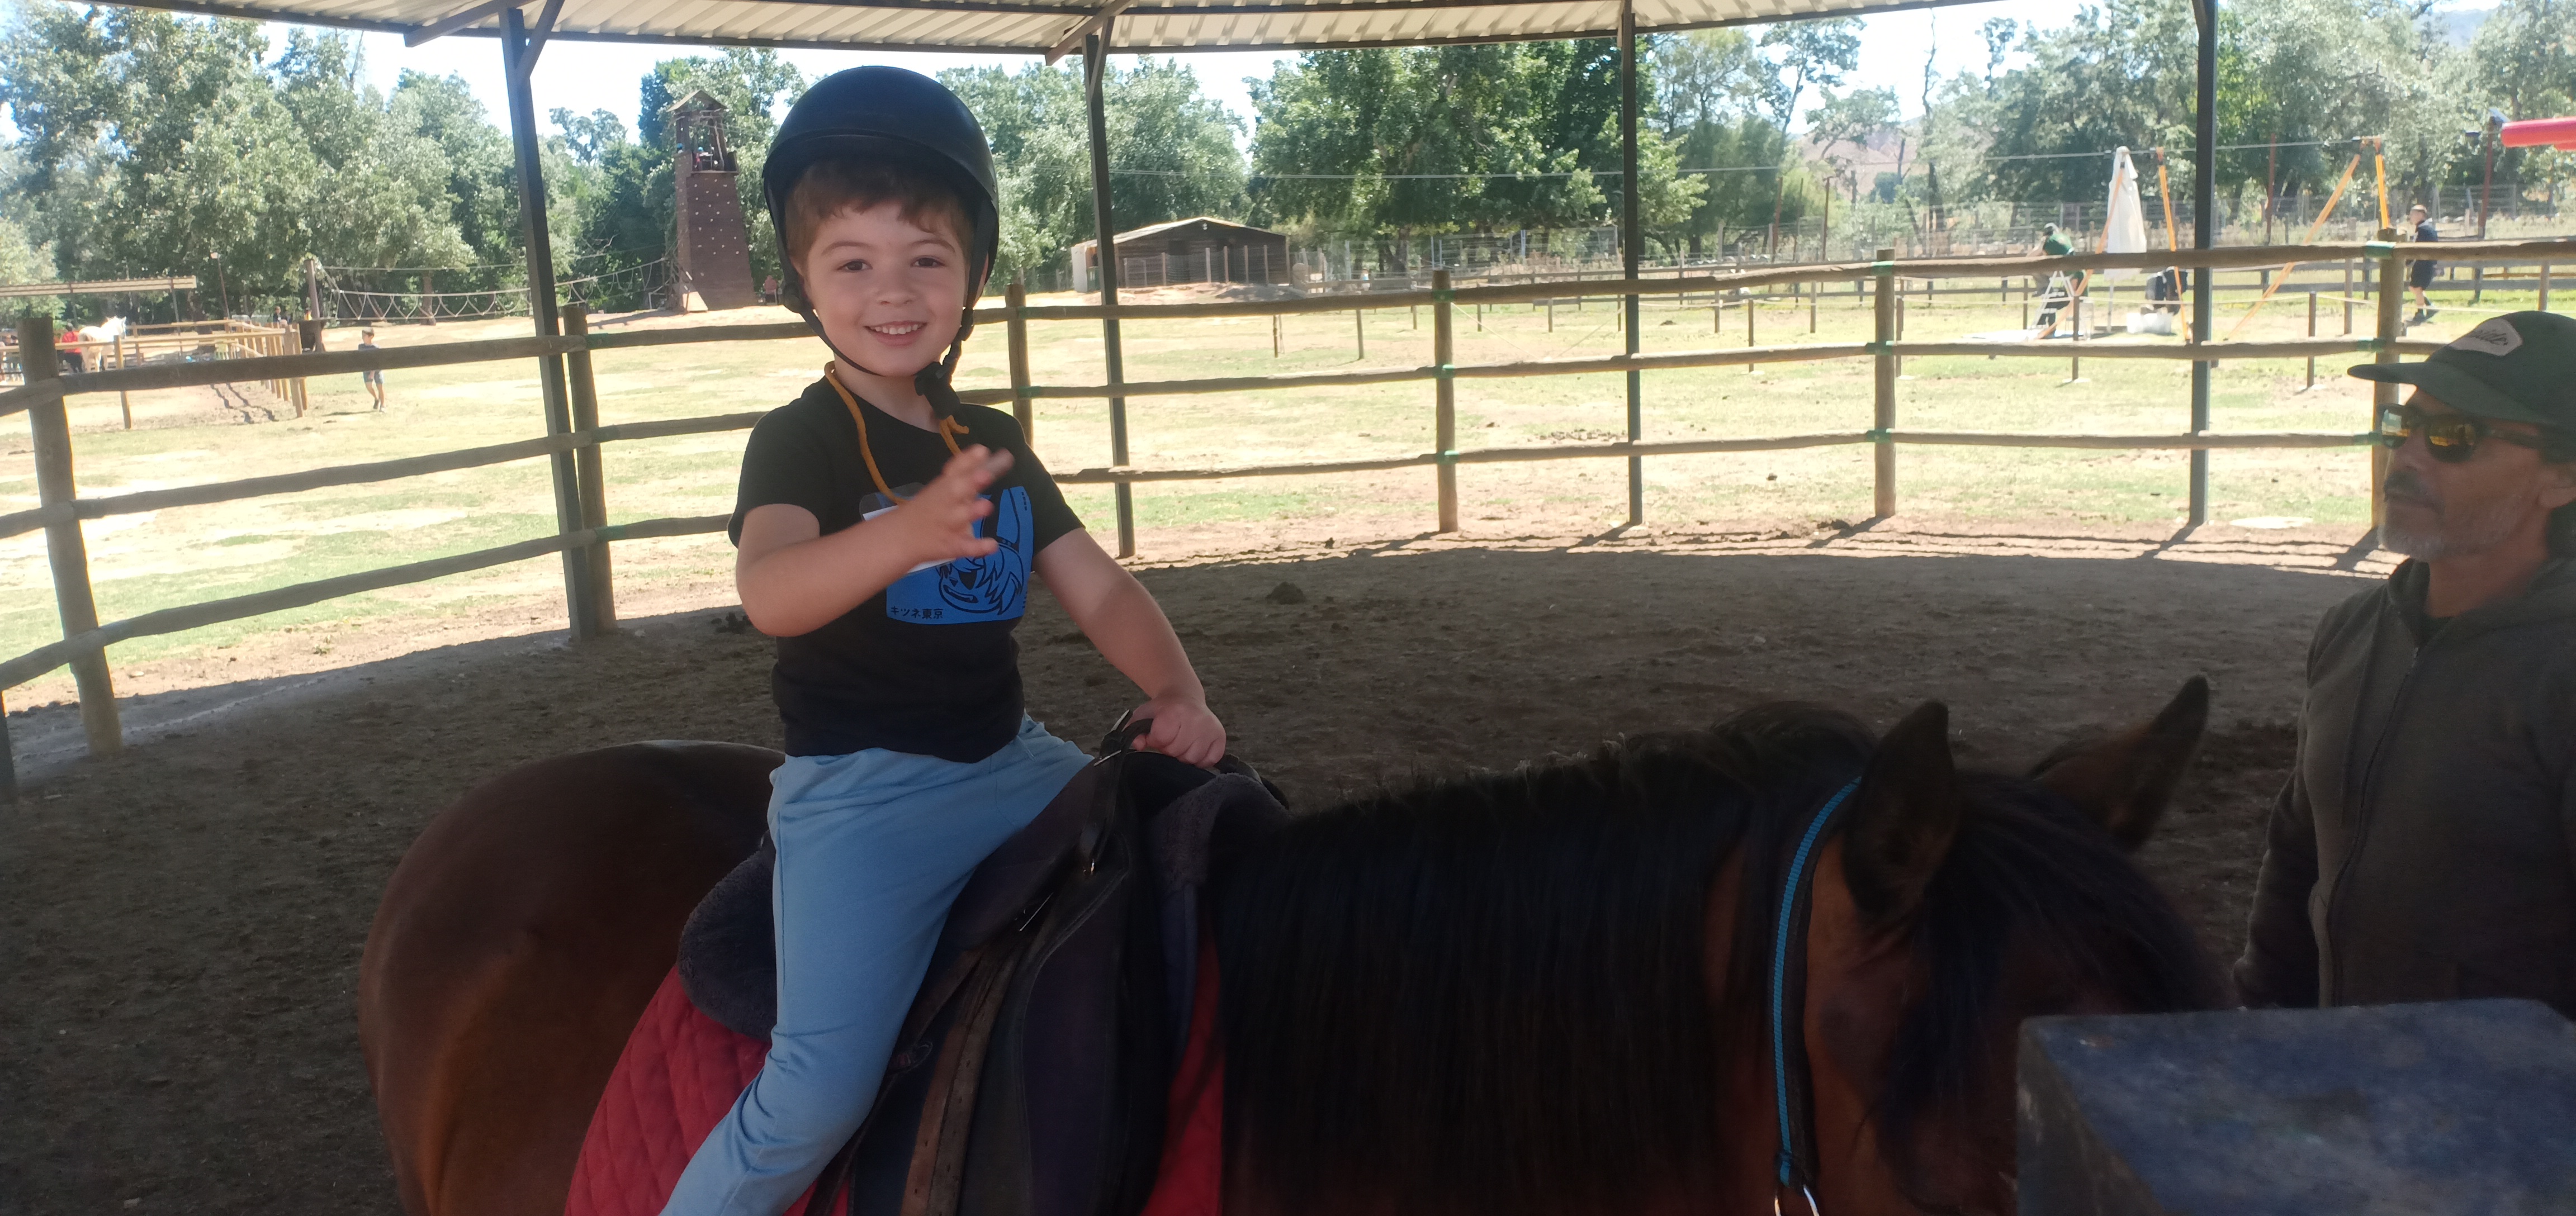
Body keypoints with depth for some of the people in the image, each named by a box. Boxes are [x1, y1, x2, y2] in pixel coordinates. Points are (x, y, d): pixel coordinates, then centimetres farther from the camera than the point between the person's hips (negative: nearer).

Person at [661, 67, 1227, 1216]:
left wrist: (1176, 692, -11)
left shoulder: (992, 443, 11)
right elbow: (768, 592, -29)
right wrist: (910, 531, -49)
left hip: (1012, 762, 7)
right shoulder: (801, 441, -9)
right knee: (820, 1091, -18)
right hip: (860, 791, -6)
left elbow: (1097, 589, 9)